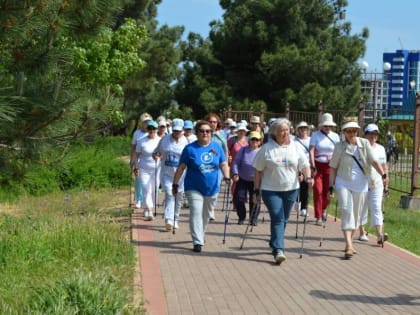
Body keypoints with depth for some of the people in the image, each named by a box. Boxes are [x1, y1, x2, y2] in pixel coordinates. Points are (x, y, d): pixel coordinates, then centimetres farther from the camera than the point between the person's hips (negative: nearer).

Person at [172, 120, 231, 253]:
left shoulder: (217, 147, 1)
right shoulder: (190, 148, -7)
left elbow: (224, 164, 4)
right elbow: (181, 168, -4)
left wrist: (227, 178, -13)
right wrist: (175, 184, -4)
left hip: (212, 188, 4)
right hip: (194, 188, -3)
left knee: (206, 214, 17)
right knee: (196, 213, -14)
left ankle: (200, 235, 38)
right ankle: (197, 242, -14)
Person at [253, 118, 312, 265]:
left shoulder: (295, 147, 4)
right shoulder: (266, 149, -4)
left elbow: (304, 165, 4)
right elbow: (258, 171, 0)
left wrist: (308, 177, -16)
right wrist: (256, 190, -2)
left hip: (291, 189, 3)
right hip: (271, 190, -3)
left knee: (283, 220, 12)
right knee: (277, 219, -13)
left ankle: (274, 244, 30)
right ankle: (278, 251, -18)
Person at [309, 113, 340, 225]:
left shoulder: (335, 136, 7)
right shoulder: (315, 135, 0)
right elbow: (311, 150, -8)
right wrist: (313, 166, -18)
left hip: (329, 166, 2)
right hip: (317, 165, -2)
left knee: (327, 190, 5)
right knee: (318, 191, -8)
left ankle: (324, 209, 36)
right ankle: (318, 217, -2)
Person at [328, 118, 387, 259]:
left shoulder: (364, 144, 1)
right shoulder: (339, 147, -3)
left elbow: (374, 161, -3)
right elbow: (333, 168, 1)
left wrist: (383, 174, -19)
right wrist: (331, 187, -2)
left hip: (360, 184, 3)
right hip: (343, 183, -3)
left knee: (356, 214, 10)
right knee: (347, 211, -15)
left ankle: (350, 243, 25)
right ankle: (349, 246, -21)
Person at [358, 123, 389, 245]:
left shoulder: (381, 149, 10)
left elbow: (384, 167, 15)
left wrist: (386, 184, 12)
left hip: (377, 183, 2)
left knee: (377, 207, -6)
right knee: (362, 208, 7)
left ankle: (379, 235, -15)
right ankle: (362, 233, 21)